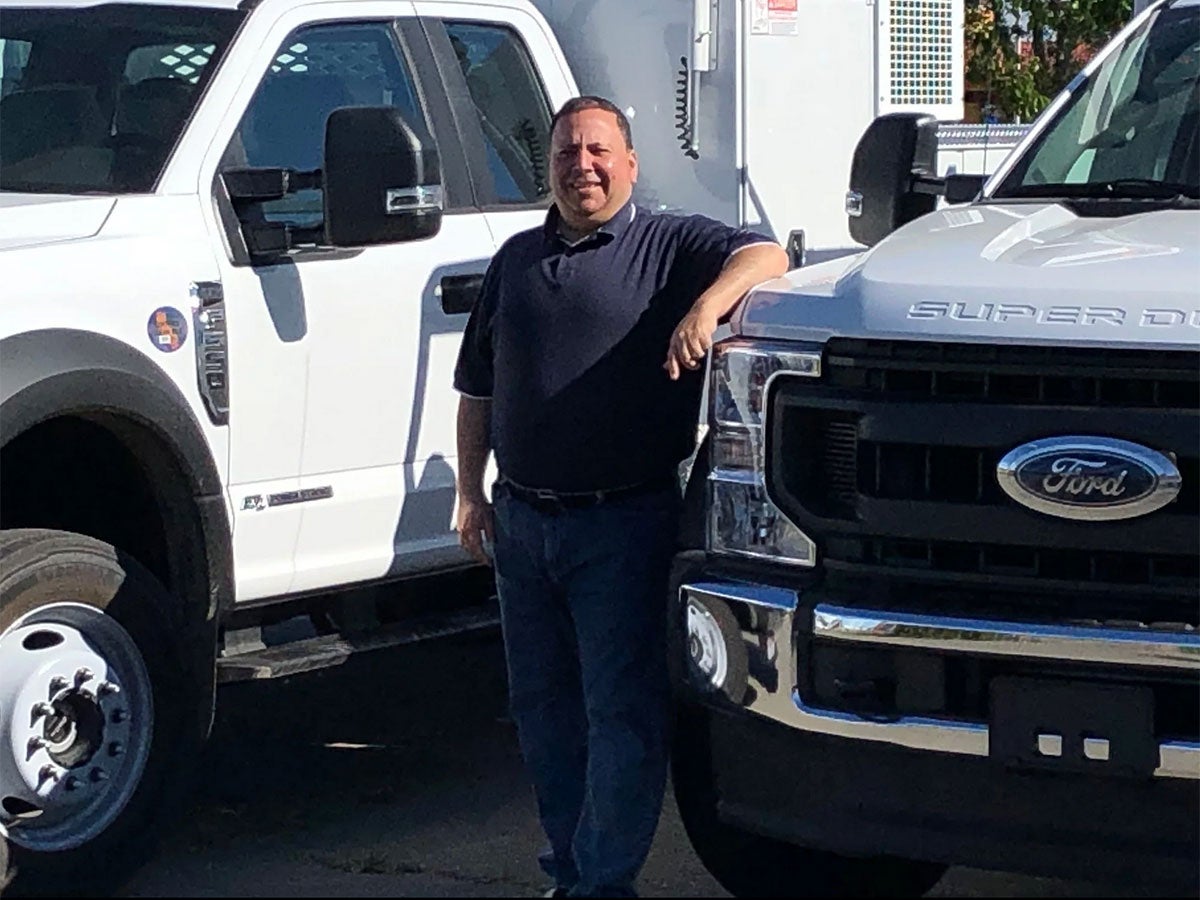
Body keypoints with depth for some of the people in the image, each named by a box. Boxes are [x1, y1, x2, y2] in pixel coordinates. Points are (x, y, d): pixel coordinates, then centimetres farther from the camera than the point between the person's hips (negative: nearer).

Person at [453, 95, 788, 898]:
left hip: (622, 522, -6)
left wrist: (707, 306, -35)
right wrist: (471, 490, 13)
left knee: (623, 711, -4)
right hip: (522, 520, 6)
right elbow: (477, 387, 19)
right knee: (542, 708, 12)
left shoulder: (669, 245, 0)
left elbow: (764, 256, -17)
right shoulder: (517, 260, 16)